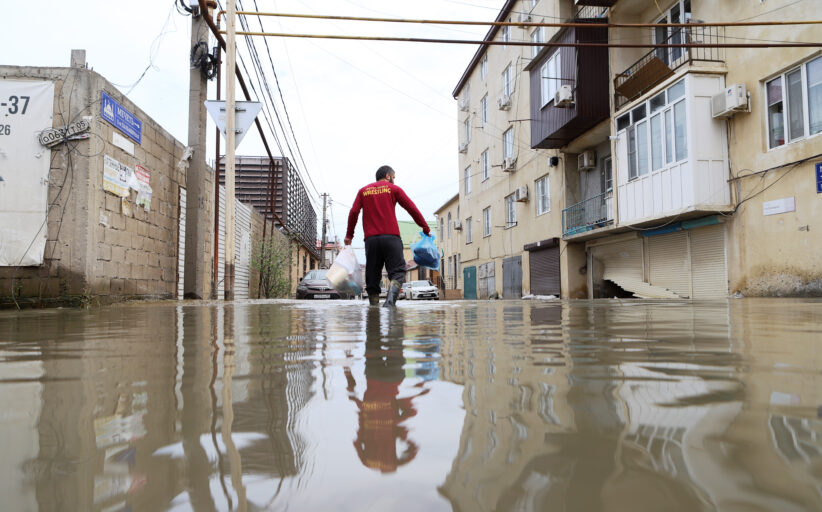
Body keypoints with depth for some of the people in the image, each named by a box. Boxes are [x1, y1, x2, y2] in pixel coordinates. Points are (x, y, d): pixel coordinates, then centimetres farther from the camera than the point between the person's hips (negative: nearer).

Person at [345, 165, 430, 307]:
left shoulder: (363, 191, 18)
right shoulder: (393, 189, 10)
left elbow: (354, 212, 7)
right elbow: (412, 209, 6)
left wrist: (349, 235, 13)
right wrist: (426, 229, 13)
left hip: (371, 239, 3)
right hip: (391, 237, -3)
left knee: (372, 275, 8)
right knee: (397, 272, -5)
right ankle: (390, 298, -29)